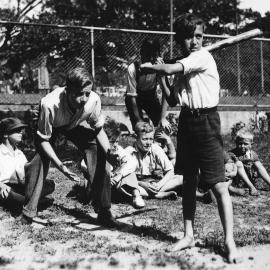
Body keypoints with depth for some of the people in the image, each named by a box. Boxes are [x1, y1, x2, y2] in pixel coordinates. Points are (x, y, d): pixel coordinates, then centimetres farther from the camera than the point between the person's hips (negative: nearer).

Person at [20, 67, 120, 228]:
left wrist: (109, 152, -32)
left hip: (76, 126, 2)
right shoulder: (50, 105, -44)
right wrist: (60, 166, -40)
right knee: (39, 162, -21)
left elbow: (99, 129, -15)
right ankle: (28, 212, -2)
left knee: (100, 159, -13)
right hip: (49, 128, -2)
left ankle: (104, 212, -2)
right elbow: (43, 140, -29)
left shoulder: (94, 100, -35)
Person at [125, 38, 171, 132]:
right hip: (135, 97, -2)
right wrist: (139, 121, -27)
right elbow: (132, 96, -25)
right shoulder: (133, 69, -30)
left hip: (151, 96, 2)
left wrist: (163, 118, -34)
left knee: (163, 127, -8)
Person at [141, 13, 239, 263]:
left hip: (207, 122, -8)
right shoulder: (181, 66, 14)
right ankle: (189, 235, 21)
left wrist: (149, 67, -1)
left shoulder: (203, 56, -9)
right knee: (188, 181, 12)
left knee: (219, 185, -7)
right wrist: (161, 76, 4)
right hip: (186, 122, 8)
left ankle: (229, 241, 0)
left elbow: (169, 68, -20)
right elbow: (172, 100, 14)